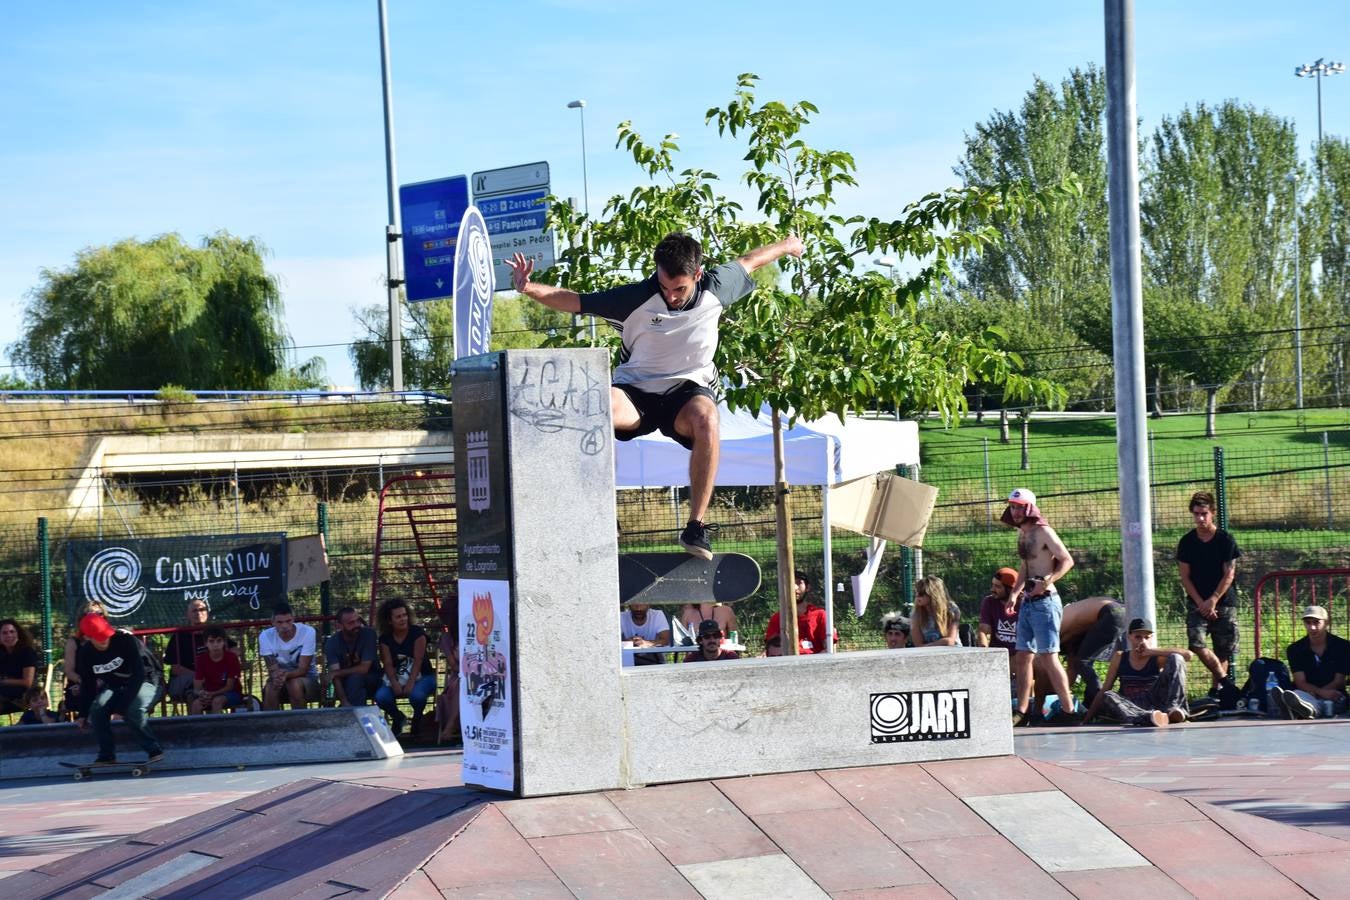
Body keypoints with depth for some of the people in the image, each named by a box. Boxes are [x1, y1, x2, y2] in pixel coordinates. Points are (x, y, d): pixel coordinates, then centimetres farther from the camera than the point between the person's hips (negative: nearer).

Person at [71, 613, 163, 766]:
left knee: (132, 710, -33)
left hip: (142, 683, -5)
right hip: (113, 687, 5)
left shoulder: (126, 640, -25)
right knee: (97, 709, -22)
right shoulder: (85, 653, -9)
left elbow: (139, 674, -27)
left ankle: (154, 751, -21)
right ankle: (107, 756, -11)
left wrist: (123, 705, -31)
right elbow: (87, 684, 4)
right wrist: (83, 713, 2)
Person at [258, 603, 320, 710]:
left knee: (295, 683, -34)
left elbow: (303, 669, -20)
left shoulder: (307, 632, -19)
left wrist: (286, 674, -42)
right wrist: (277, 677, -42)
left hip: (306, 678, -2)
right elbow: (273, 669, -16)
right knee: (270, 688, -30)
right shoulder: (265, 637, -12)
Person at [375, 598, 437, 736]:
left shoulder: (417, 632, -9)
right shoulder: (385, 638, 2)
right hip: (397, 678, 3)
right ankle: (398, 718, 7)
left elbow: (418, 660, -17)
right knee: (381, 697, -26)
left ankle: (417, 717, 0)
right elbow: (388, 663, -7)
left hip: (421, 676, -3)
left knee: (416, 694, -38)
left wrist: (411, 682, -29)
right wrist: (394, 683, -25)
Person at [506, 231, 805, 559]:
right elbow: (575, 301, -10)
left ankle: (696, 526, -32)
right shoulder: (636, 297, -12)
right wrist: (529, 288, -26)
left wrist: (785, 246, 33)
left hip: (688, 388, 1)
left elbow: (747, 262, 16)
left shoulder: (715, 289, -5)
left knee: (705, 417, -38)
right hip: (636, 390, -1)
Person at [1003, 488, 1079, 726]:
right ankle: (1021, 711, 13)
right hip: (1027, 602, 9)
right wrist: (1015, 593, 16)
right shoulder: (1022, 533, 15)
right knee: (1022, 657, 8)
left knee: (1048, 657, -9)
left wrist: (1047, 582, -25)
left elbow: (1067, 560, -14)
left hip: (1044, 601, -9)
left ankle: (1068, 711, -4)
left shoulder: (1043, 532, -10)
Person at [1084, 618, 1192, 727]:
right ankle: (1147, 717, -56)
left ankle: (1172, 709, -28)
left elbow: (1189, 655, -15)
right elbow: (1104, 691, 10)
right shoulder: (1119, 658, 8)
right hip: (1132, 708, 1)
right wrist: (1086, 721, 3)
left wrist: (1151, 651, -12)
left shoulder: (1158, 658, 2)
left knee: (1175, 659, -12)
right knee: (1108, 696, -31)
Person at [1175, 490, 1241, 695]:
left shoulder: (1225, 540, -1)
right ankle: (1224, 679, -9)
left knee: (1223, 649, 1)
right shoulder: (1187, 542, 3)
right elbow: (1185, 577, 3)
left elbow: (1229, 574, -3)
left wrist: (1213, 601, -11)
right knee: (1196, 643, -18)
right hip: (1197, 602, 1)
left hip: (1224, 602, -1)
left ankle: (1217, 687, 13)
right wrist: (1201, 603, -8)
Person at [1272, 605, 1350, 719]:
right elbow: (1300, 683, -3)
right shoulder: (1295, 649, 6)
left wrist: (1314, 693, -18)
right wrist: (1321, 692, -25)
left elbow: (1339, 681, -1)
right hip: (1305, 694, 2)